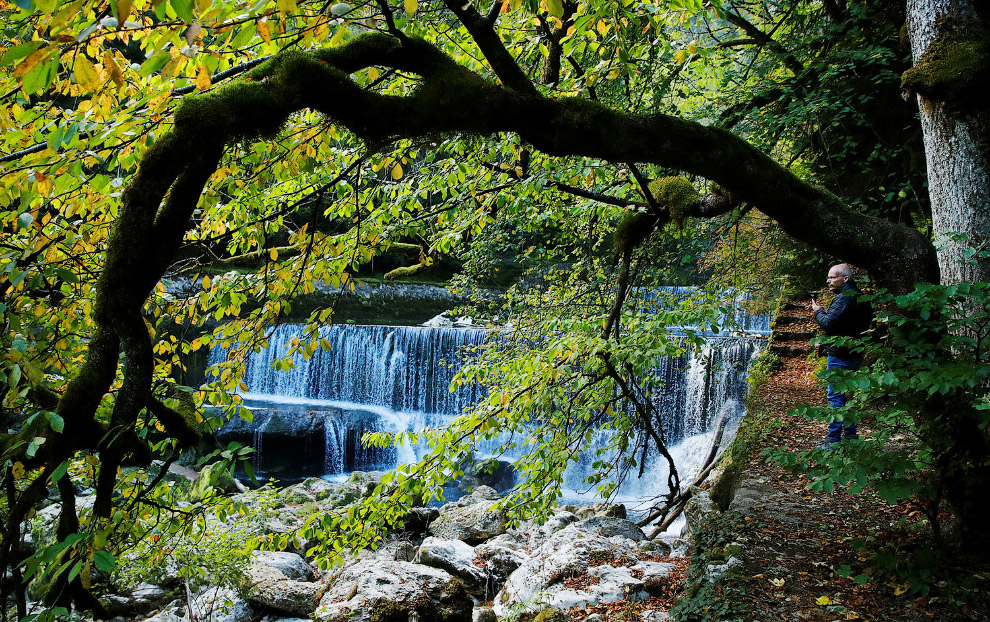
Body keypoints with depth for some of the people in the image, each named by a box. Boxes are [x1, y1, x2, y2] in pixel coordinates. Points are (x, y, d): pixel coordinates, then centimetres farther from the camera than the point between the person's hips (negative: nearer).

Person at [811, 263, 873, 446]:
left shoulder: (845, 298, -17)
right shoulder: (860, 297, 15)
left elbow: (828, 323, -23)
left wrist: (818, 312, -5)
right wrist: (827, 312, 10)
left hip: (840, 354, -10)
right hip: (854, 354, 10)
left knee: (835, 396, -7)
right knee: (847, 394, 17)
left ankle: (833, 440, -5)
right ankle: (850, 434, 24)